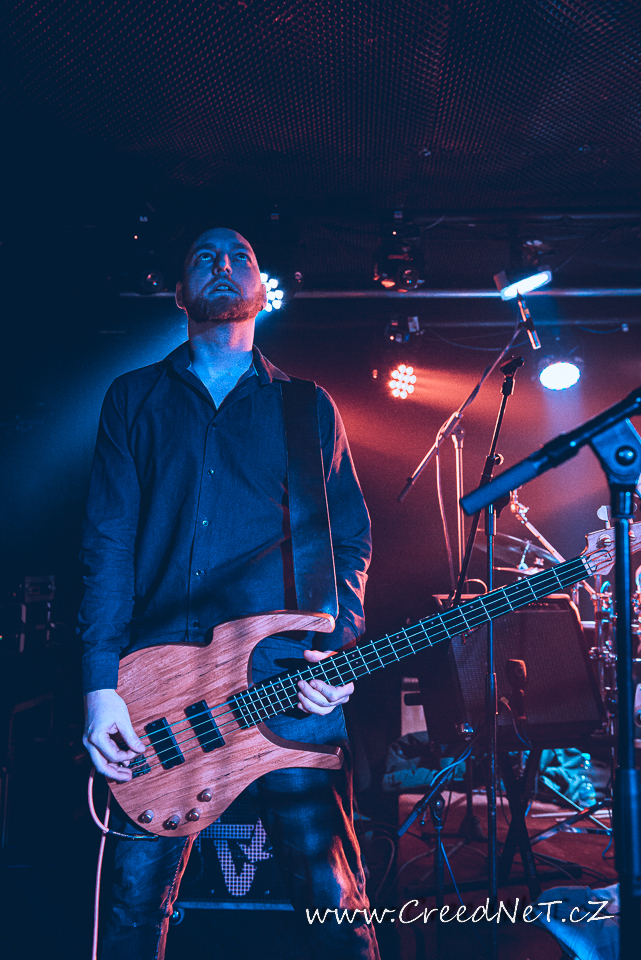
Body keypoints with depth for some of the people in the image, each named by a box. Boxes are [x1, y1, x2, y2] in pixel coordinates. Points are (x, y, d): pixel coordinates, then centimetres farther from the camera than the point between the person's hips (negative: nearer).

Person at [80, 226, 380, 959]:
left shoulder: (308, 408, 16)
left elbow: (350, 535, 12)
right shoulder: (136, 398, 14)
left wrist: (337, 646, -5)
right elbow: (107, 542, 5)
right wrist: (101, 684, -5)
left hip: (288, 683, 0)